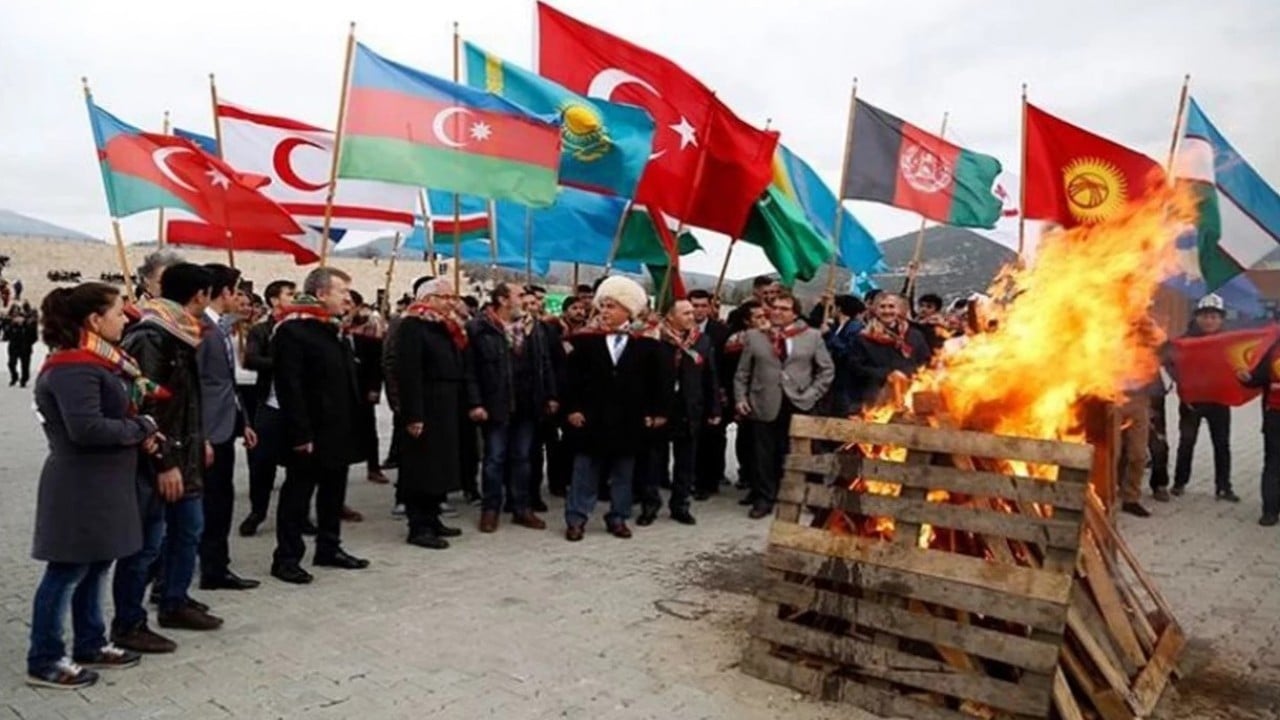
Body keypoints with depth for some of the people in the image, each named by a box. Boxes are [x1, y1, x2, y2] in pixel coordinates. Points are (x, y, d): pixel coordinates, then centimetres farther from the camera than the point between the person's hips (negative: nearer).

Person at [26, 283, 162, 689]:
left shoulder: (98, 361, 12)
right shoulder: (74, 368, -20)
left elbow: (117, 411, 19)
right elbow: (86, 428, -28)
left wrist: (141, 430, -1)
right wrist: (140, 429, -15)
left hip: (102, 485, 10)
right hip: (80, 488, -10)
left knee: (95, 567, 17)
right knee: (67, 572, 1)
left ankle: (90, 645, 29)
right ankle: (44, 662, 14)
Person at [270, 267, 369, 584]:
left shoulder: (333, 328, 15)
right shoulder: (292, 330, -14)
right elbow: (288, 387, -20)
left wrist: (353, 420, 13)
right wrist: (300, 433, -22)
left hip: (339, 429, 9)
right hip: (311, 433, -9)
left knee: (334, 492, 16)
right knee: (297, 494, 2)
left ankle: (329, 548, 29)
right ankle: (287, 558, 12)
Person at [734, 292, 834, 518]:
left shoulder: (812, 336, 4)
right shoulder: (754, 336, 7)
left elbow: (827, 369, 6)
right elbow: (742, 372, 9)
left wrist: (812, 395, -3)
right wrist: (740, 398, 0)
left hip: (797, 404, 0)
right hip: (764, 405, 1)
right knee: (765, 455, 3)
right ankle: (764, 499, 14)